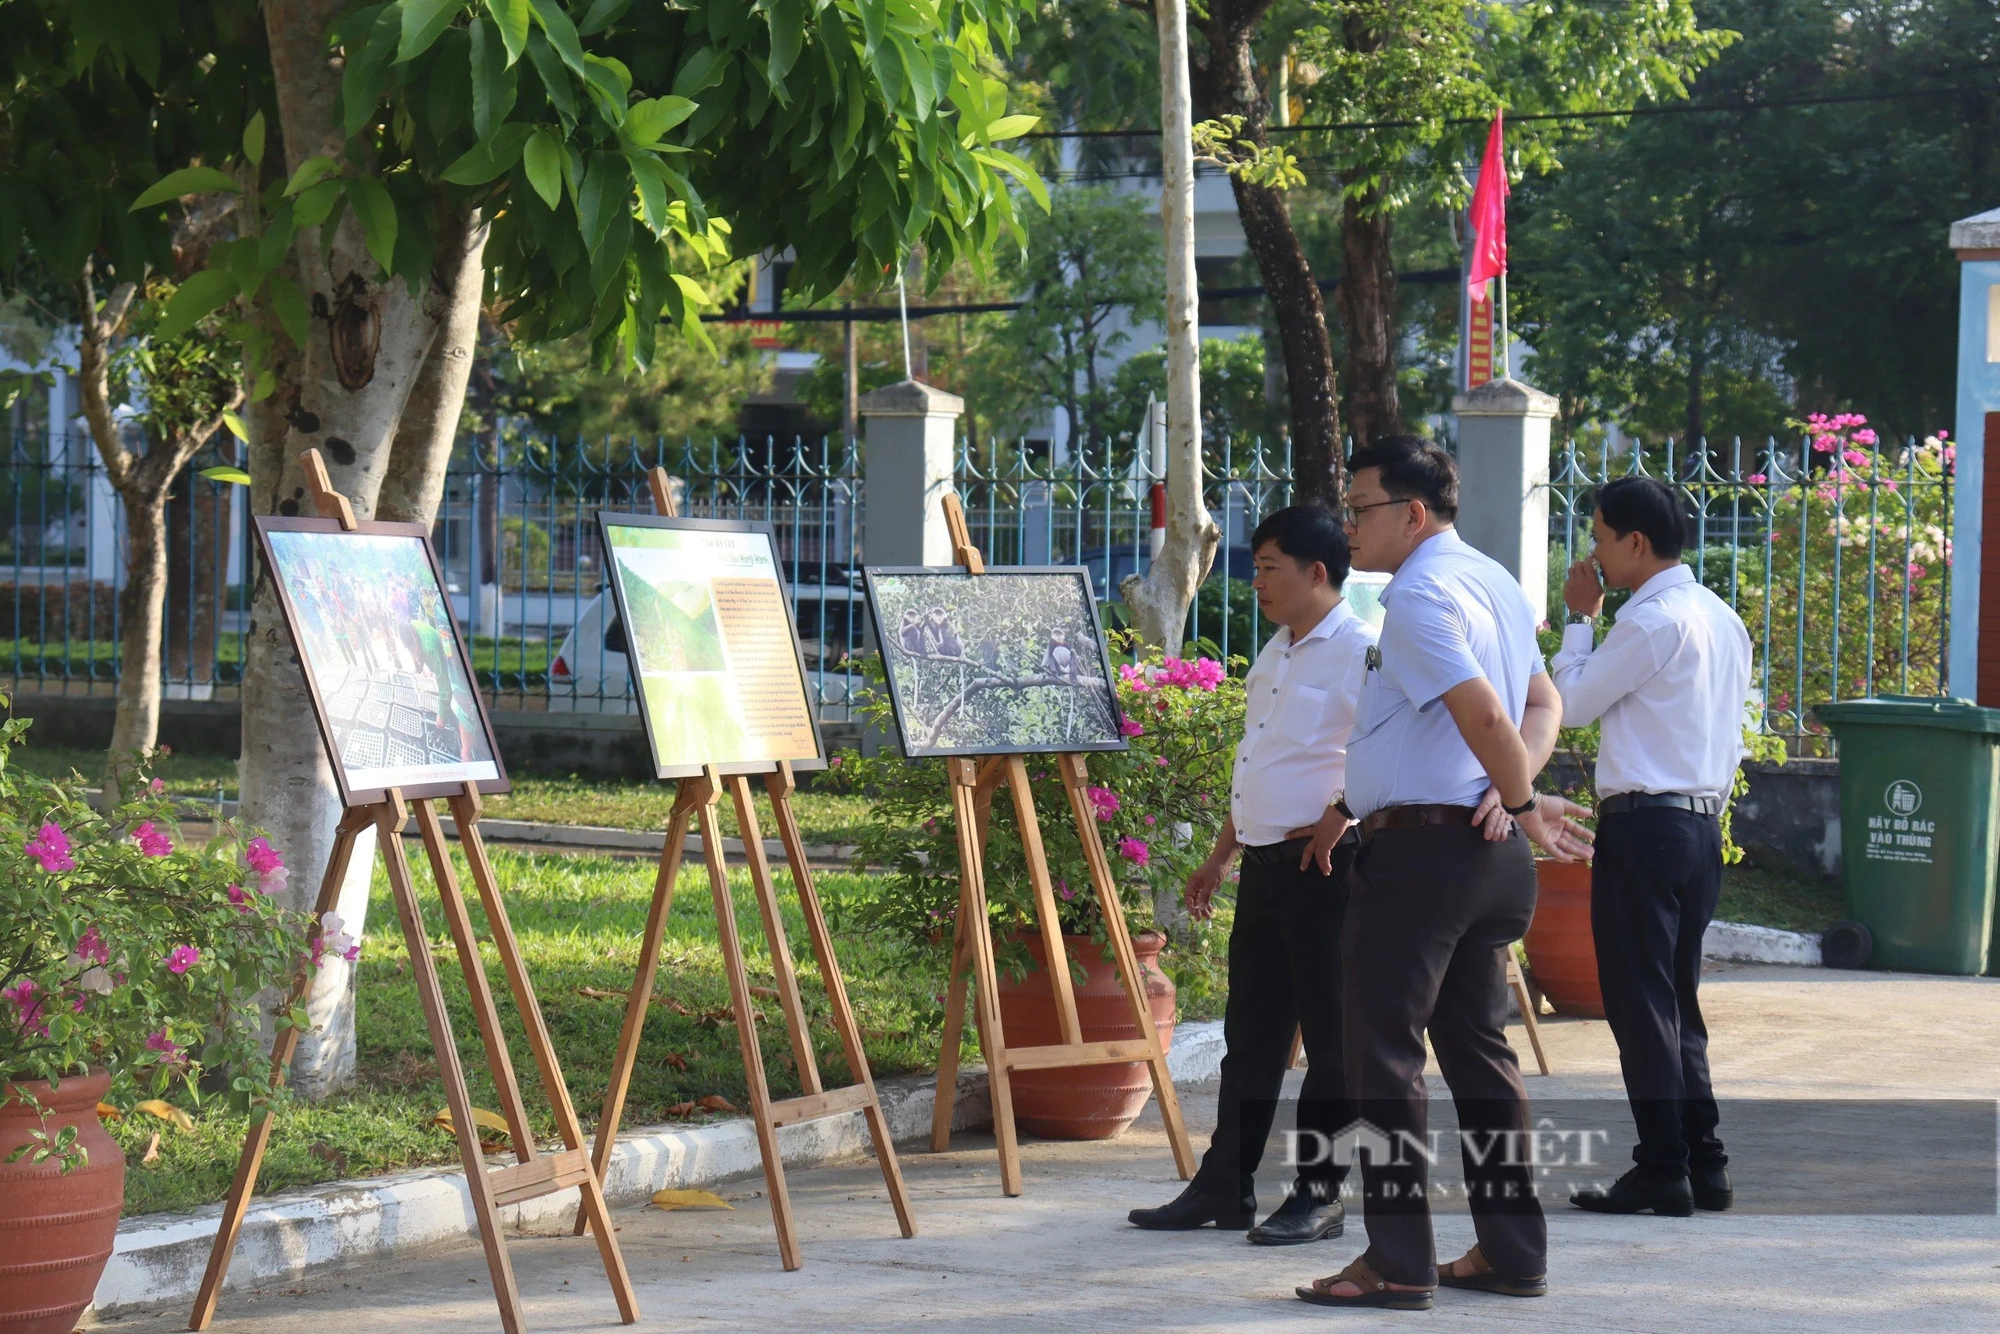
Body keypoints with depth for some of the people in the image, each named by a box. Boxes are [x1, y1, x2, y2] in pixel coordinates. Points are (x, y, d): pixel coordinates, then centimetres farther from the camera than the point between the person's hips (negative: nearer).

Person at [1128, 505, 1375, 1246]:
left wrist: (1342, 815, -22)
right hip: (1265, 865, 9)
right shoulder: (1275, 655, 18)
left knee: (1330, 1035, -1)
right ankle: (1225, 1186, 17)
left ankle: (1319, 1194, 4)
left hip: (1324, 861, -9)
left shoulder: (1359, 650, -11)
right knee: (1250, 1032, 12)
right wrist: (1220, 856, 24)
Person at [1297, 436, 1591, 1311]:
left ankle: (1397, 1263, -4)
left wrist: (1523, 801, -10)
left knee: (1384, 1052, -4)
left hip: (1417, 849, -10)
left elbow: (1484, 714, -23)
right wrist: (1513, 790, 2)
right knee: (1478, 1046, 14)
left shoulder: (1419, 597, -15)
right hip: (1487, 851, 10)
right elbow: (1542, 703, 17)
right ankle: (1511, 1250, 17)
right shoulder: (1493, 582, 16)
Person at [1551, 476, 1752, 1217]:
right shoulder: (1722, 619, 14)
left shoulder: (1653, 621, -14)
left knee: (1640, 1002, -4)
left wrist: (1580, 618, 3)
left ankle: (1663, 1172, -4)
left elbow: (1571, 704, -6)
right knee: (1677, 1003, 14)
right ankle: (1704, 1168, 15)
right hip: (1703, 823, 9)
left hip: (1643, 827, -9)